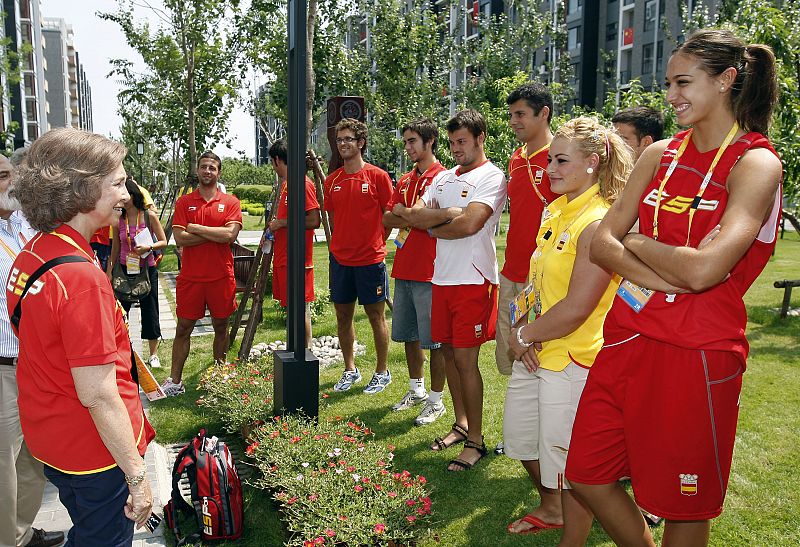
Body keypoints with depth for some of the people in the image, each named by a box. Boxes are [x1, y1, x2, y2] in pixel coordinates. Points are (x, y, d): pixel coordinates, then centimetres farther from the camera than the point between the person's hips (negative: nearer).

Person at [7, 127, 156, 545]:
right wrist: (137, 475, -20)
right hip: (95, 451, -9)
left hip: (48, 439, 9)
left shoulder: (29, 255, 1)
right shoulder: (82, 276, -28)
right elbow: (98, 395, -27)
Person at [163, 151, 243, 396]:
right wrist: (216, 234, -12)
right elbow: (180, 238, -8)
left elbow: (230, 234, -14)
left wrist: (196, 228, -11)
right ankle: (175, 381, 14)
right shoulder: (184, 202, 4)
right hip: (190, 277, 0)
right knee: (183, 328, 5)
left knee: (221, 327, 11)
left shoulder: (230, 202, 2)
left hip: (221, 277, 0)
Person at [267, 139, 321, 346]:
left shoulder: (303, 183, -13)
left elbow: (314, 221, -21)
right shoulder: (285, 183, 17)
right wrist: (274, 228, 11)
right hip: (282, 256, 10)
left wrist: (282, 222, -15)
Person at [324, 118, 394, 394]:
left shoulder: (378, 176, -7)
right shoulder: (332, 180, 7)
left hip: (370, 258, -5)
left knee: (376, 315, 5)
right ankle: (350, 370, 26)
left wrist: (374, 244, -1)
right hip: (340, 258, 5)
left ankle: (382, 372, 18)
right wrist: (340, 244, 9)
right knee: (343, 315, 11)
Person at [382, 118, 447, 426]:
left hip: (430, 272, -8)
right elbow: (387, 218, 9)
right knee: (408, 335, 17)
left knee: (435, 340, 1)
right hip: (404, 269, 8)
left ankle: (436, 400, 14)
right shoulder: (405, 181, 16)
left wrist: (404, 217, -10)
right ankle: (416, 389, 33)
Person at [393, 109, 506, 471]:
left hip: (473, 280, -7)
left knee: (465, 359, -5)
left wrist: (430, 225, -6)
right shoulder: (444, 178, 16)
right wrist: (448, 214, -11)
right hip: (442, 277, 7)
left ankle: (476, 440, 9)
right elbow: (412, 215, 5)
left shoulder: (492, 177, -6)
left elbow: (469, 224, -21)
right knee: (449, 352, 13)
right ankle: (461, 424, 29)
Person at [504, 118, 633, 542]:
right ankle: (549, 508, 50)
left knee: (568, 467, 6)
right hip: (534, 354, 9)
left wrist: (523, 335, -10)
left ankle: (572, 540, 29)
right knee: (520, 438, 25)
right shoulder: (555, 211, 8)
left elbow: (574, 311, -23)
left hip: (572, 361, -9)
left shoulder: (600, 223, -19)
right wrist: (523, 335, -2)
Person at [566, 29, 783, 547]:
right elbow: (602, 242, 3)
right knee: (588, 475, 12)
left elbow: (705, 270, -24)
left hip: (697, 352, -6)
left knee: (684, 504, 11)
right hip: (628, 336, 6)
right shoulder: (661, 154, 9)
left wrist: (637, 242, -7)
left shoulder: (756, 163, -9)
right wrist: (664, 277, -13)